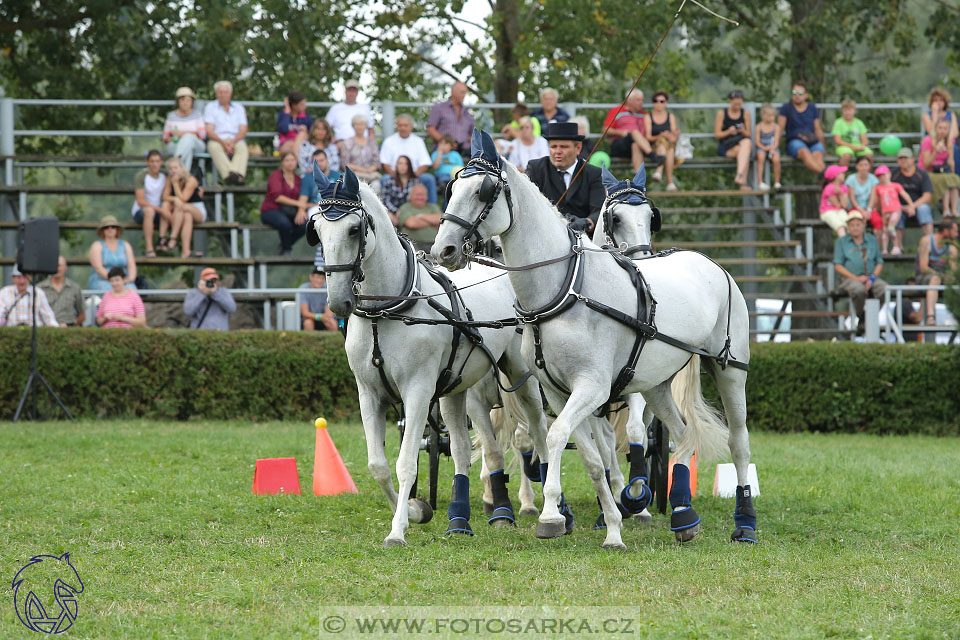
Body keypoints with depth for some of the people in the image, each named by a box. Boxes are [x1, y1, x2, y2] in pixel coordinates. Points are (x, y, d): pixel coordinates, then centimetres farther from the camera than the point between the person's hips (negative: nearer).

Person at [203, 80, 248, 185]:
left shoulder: (239, 107, 20)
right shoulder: (210, 107, 15)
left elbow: (243, 131, 9)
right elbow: (209, 131, 3)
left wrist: (233, 141, -12)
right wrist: (223, 142, -15)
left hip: (236, 140, 1)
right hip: (217, 140, -1)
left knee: (242, 148, -34)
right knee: (214, 147, -38)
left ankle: (238, 175, -60)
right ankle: (228, 174, -60)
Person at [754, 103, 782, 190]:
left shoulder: (776, 127, 5)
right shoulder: (759, 127, 4)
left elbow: (776, 141, -3)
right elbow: (757, 141, 1)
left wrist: (772, 149, -22)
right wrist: (764, 147, -16)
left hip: (773, 148, 0)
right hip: (762, 148, 0)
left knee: (776, 159, -32)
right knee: (761, 157, -35)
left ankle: (777, 182, -16)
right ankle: (760, 182, -35)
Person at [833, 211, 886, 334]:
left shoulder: (872, 240, 19)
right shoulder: (841, 242, 11)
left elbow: (880, 263, 16)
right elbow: (837, 266, 3)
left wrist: (872, 278, -5)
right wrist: (856, 278, -11)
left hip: (871, 279, 3)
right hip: (850, 279, -3)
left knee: (885, 289, -31)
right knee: (859, 290, -39)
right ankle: (861, 319, -17)